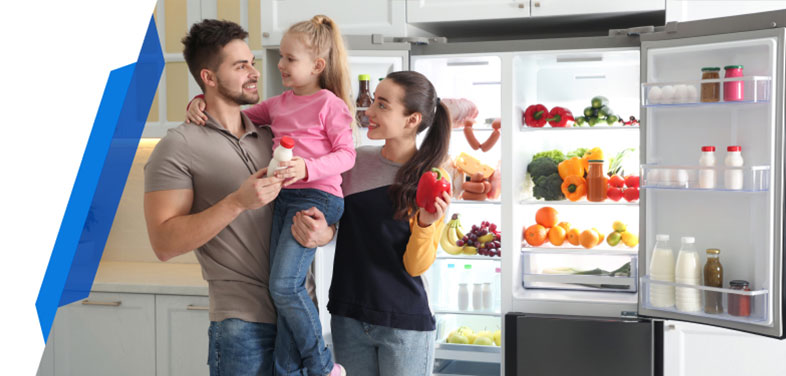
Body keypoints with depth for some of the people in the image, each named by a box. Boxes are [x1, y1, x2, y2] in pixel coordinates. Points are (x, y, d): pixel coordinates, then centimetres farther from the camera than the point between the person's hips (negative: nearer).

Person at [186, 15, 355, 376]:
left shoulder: (329, 103, -1)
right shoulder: (278, 103, 19)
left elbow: (346, 153, -6)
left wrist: (308, 168, -22)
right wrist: (202, 104, 13)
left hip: (316, 196, -7)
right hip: (284, 197, 7)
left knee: (284, 284, -17)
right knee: (286, 286, 2)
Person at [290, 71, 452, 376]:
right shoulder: (356, 159, 0)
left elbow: (416, 266, -9)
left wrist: (425, 224, -26)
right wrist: (320, 231, -19)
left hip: (404, 325, -3)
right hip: (348, 317, 3)